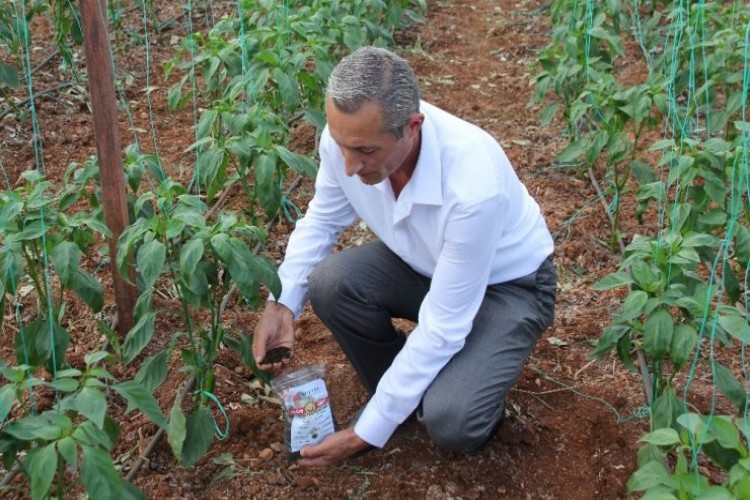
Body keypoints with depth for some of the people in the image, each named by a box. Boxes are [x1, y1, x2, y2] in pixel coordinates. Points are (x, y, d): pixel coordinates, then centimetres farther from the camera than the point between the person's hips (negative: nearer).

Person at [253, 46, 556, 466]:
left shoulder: (474, 186, -40)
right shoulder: (348, 136, -23)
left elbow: (442, 327, -32)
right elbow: (322, 219, -2)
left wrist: (368, 432, -26)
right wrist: (282, 304, -18)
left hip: (508, 283, -5)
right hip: (424, 263, 6)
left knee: (449, 421, -28)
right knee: (328, 282, -22)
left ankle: (478, 388, 10)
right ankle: (398, 389, 4)